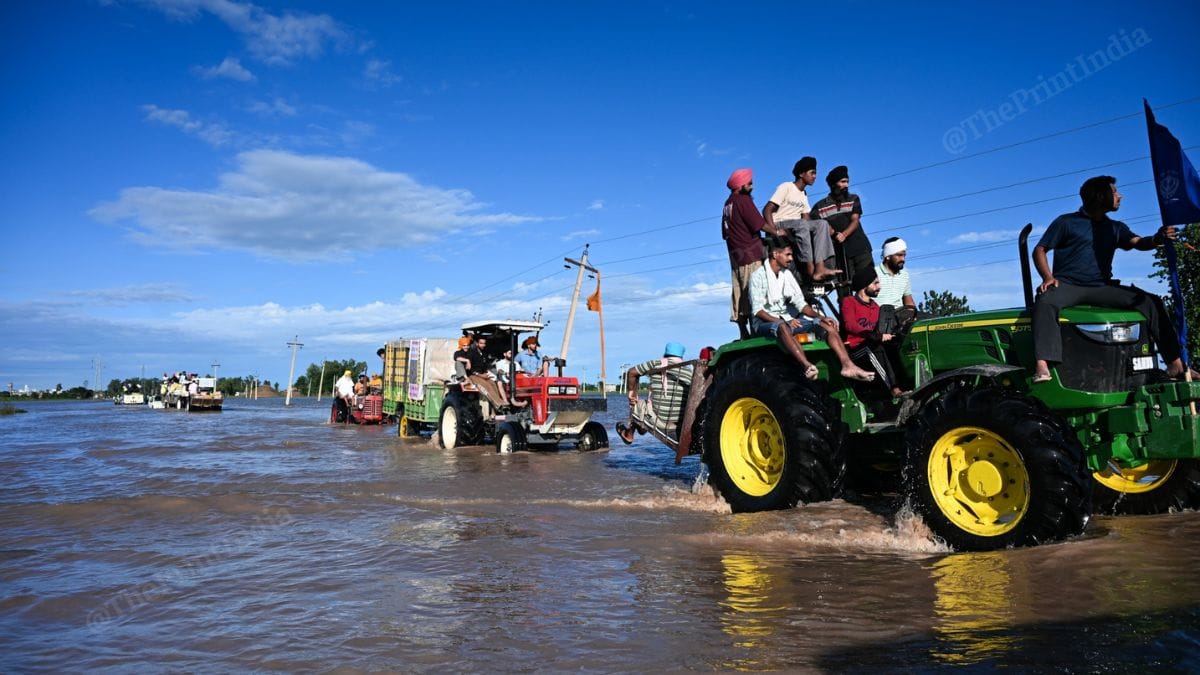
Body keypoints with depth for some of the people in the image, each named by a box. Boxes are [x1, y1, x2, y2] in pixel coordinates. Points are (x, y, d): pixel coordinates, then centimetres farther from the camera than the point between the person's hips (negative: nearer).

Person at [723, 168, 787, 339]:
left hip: (735, 254, 8)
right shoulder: (743, 200, -8)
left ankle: (744, 335, 6)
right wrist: (777, 231, -1)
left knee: (739, 298, 5)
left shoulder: (727, 204, 18)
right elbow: (759, 224, -14)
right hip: (750, 254, -8)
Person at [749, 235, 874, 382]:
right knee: (783, 327, -42)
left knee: (826, 325, -13)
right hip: (764, 321, -7)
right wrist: (784, 321, -29)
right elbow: (758, 310, -16)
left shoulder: (787, 274, 13)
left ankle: (847, 365, -28)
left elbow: (800, 303, 10)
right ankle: (807, 366, -62)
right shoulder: (758, 276, -8)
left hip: (786, 319, 7)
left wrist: (821, 317, -7)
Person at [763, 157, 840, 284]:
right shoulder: (786, 187, -4)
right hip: (779, 225, -7)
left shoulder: (804, 195, 20)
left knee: (822, 224, -17)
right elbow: (767, 210, -14)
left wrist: (827, 229, -9)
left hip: (796, 228, 7)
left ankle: (820, 268, -35)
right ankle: (810, 268, -39)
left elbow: (806, 218, 9)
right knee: (801, 224, -37)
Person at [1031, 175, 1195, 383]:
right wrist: (1048, 278, -15)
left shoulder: (1116, 228, 21)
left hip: (1102, 288, 5)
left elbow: (1138, 243, 4)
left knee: (1151, 301, -11)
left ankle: (1175, 365, -10)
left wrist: (1157, 239, -21)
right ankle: (1042, 367, -51)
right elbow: (1040, 250, 3)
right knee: (1046, 302, -38)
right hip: (1067, 286, -5)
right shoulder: (1066, 222, 7)